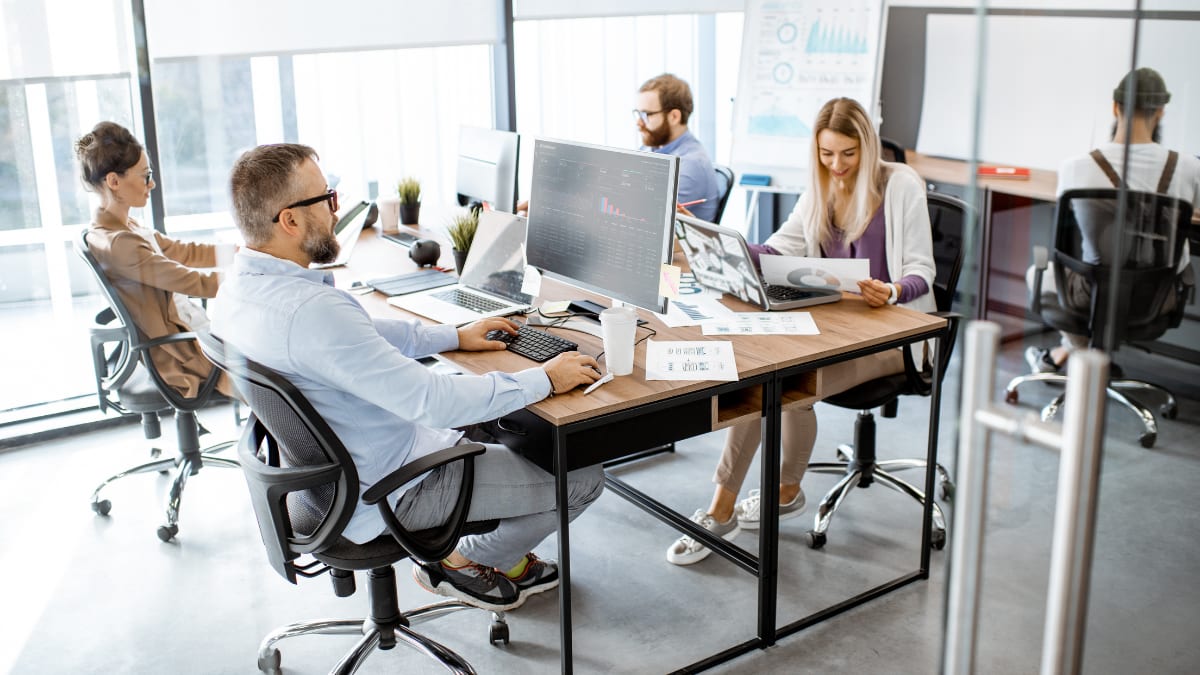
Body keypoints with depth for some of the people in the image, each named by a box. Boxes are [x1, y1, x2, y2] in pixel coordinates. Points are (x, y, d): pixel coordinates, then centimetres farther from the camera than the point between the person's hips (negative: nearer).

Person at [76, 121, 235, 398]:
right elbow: (191, 282, -23)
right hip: (175, 358, -10)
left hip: (183, 332, 10)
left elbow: (188, 253, 11)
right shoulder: (117, 243, -23)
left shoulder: (129, 229, 8)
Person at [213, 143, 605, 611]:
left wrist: (455, 336, 13)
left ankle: (508, 557, 30)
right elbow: (431, 401, -34)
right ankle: (469, 563, 19)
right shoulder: (310, 309, -35)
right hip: (385, 494, -10)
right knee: (582, 478, -1)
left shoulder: (240, 287, -3)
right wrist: (544, 380, -21)